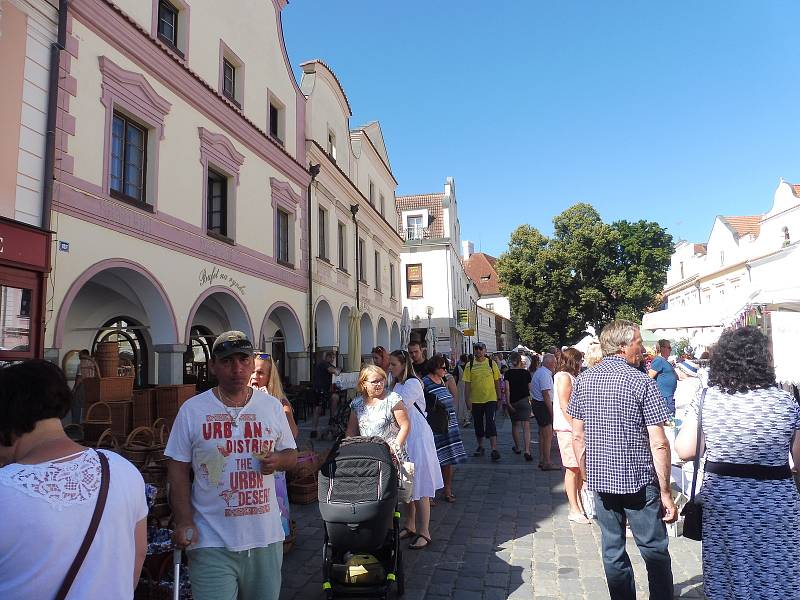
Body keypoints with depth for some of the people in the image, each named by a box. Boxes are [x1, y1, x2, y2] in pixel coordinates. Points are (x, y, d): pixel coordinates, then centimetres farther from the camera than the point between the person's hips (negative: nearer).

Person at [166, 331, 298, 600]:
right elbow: (178, 470, -2)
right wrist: (184, 522, -10)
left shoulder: (272, 406, 2)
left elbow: (291, 454, 10)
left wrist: (277, 461, -12)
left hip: (266, 537, 3)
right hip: (212, 544, -3)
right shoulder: (192, 409, -5)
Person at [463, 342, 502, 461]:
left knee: (490, 423, -9)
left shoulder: (492, 363, 0)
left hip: (490, 399, -2)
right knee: (478, 424, 12)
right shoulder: (470, 365, 0)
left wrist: (499, 398, 6)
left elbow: (497, 382, 6)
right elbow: (467, 384, 1)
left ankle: (494, 450, -6)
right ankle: (480, 447, 27)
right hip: (475, 400, 2)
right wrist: (467, 400, -4)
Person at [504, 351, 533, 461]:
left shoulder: (508, 373, -4)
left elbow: (507, 389, -10)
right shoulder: (526, 372, 0)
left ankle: (517, 447, 29)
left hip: (513, 401, 1)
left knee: (515, 424, 17)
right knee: (526, 426, -6)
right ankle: (527, 451, -19)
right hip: (524, 400, 0)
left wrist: (508, 403, -10)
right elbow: (529, 388, 9)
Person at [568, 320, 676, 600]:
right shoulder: (642, 382, -11)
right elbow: (659, 444, -13)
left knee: (612, 549, 14)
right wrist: (665, 492, -5)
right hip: (639, 481, -4)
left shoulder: (583, 380, 2)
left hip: (600, 480, 4)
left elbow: (577, 436, 5)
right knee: (654, 550, 11)